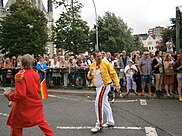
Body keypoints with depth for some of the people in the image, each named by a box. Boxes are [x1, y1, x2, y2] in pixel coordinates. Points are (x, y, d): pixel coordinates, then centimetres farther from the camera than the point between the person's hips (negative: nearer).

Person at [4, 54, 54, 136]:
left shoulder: (20, 75, -20)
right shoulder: (35, 74, -1)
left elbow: (20, 95, -20)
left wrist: (9, 95, -5)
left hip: (24, 105, -5)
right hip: (36, 103, 6)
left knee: (16, 125, 15)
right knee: (41, 121, 17)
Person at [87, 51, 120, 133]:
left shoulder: (106, 63, -12)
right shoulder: (92, 65, 4)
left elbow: (113, 74, -9)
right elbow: (89, 77, 9)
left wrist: (117, 84, -14)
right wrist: (90, 73, -14)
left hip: (104, 85, -7)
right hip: (98, 87, 7)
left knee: (98, 103, -13)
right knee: (105, 103, 16)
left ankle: (99, 125, -4)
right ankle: (110, 122, 31)